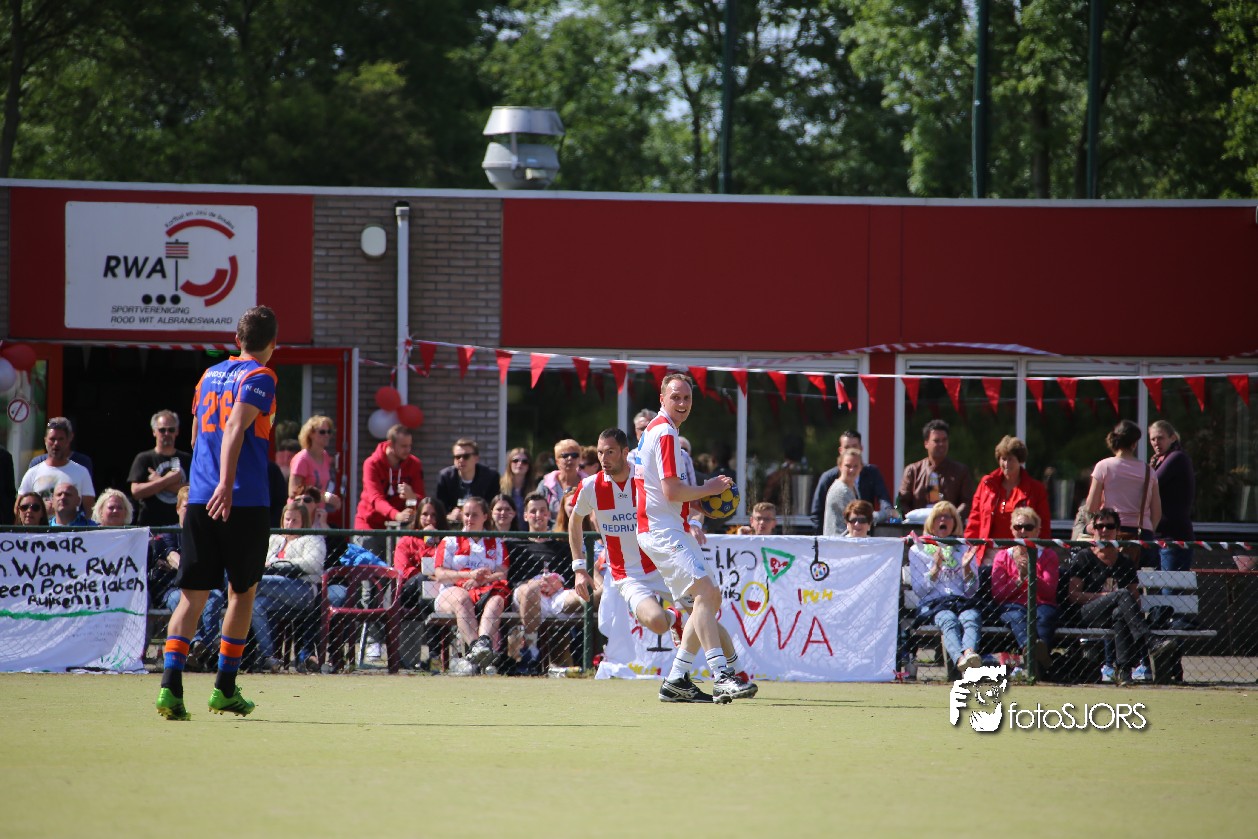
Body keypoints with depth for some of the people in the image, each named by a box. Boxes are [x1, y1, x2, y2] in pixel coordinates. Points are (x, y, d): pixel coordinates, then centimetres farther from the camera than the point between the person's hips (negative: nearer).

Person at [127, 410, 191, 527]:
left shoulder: (187, 459, 12)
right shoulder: (143, 459, 8)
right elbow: (136, 491, -4)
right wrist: (168, 480, -6)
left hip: (180, 523, 1)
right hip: (151, 524, -1)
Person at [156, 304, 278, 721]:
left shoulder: (210, 375, 17)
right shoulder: (259, 377, -3)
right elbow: (235, 429, -18)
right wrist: (226, 484, -27)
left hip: (200, 499, 5)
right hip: (246, 500, -5)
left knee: (192, 595, 0)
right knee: (243, 592, 12)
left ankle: (170, 686, -17)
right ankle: (224, 689, 14)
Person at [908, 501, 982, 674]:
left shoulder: (964, 550, 25)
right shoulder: (918, 550, 20)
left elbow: (972, 591, 16)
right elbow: (919, 589, 8)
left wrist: (967, 567, -2)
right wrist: (936, 567, -6)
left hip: (962, 601, 2)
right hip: (933, 604, -2)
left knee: (971, 618, -36)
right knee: (949, 620, -38)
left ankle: (969, 653, -69)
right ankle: (961, 659, -68)